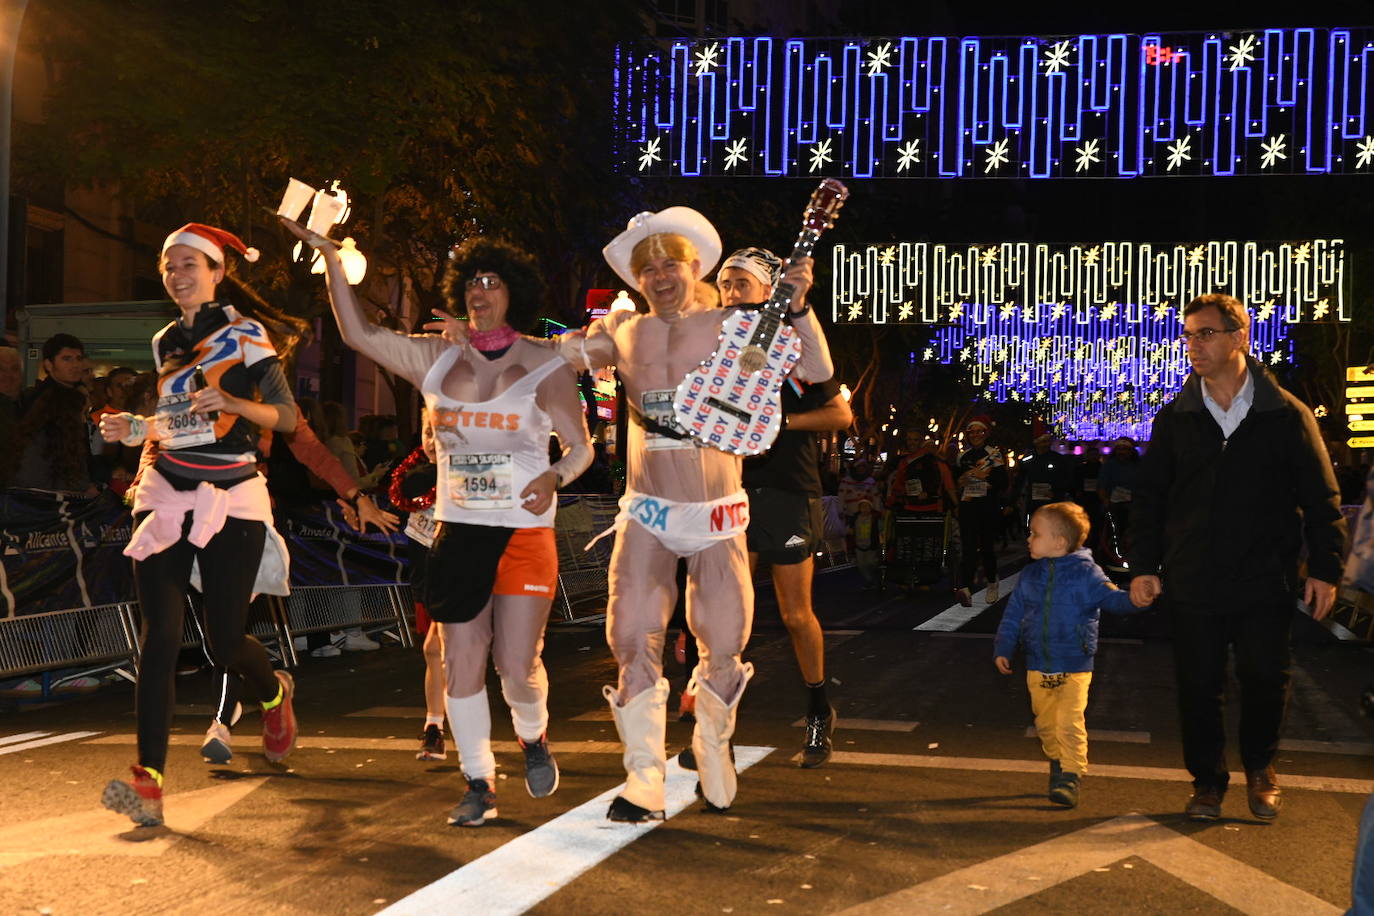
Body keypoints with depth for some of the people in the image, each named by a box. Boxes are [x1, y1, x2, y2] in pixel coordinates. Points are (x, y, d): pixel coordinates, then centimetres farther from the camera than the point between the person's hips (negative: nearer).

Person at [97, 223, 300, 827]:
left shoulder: (244, 335, -1)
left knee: (225, 641, -3)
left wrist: (233, 403, -20)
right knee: (160, 634, -10)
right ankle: (147, 781, -14)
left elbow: (287, 418, -4)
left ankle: (275, 693, 33)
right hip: (166, 495, 4)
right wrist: (134, 430, 8)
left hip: (230, 498, -4)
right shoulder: (166, 342, 16)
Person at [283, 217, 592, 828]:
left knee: (517, 666, -7)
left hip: (524, 534, -3)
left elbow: (581, 447, 1)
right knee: (462, 663, 2)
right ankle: (479, 785, 15)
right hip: (457, 535, 3)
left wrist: (554, 476, -21)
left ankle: (533, 738, 26)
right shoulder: (436, 360, 7)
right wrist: (331, 258, -1)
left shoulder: (547, 369, -1)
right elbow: (360, 334, 5)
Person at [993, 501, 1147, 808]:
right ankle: (1057, 764, 32)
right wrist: (1002, 648, 6)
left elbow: (1112, 598, -9)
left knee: (1069, 725, -12)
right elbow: (1012, 615, 11)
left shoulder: (1085, 574, -6)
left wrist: (1135, 598, -29)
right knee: (1046, 725, 13)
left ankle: (1070, 777, -5)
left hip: (1074, 669, -4)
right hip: (1038, 668, 4)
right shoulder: (1029, 576, 6)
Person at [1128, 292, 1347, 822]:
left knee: (1266, 679, 5)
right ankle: (1208, 781, 23)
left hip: (1265, 583, -1)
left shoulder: (1286, 415, -2)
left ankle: (1260, 768, 30)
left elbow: (1321, 499, 2)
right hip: (1192, 584, 1)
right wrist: (1144, 566, 1)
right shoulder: (1175, 419, 4)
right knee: (1198, 685, 6)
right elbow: (1148, 497, 8)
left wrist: (1324, 569, -2)